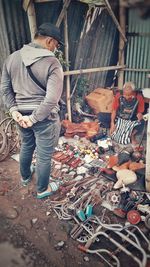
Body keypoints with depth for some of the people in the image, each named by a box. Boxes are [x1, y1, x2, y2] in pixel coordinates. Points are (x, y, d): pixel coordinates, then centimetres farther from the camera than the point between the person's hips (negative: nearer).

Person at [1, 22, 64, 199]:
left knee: (26, 146, 29)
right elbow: (52, 99, -24)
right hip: (45, 117, -6)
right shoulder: (52, 63, -16)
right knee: (44, 156, 12)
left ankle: (25, 177, 52)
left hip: (22, 115, 6)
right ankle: (42, 189, 33)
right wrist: (34, 118, -17)